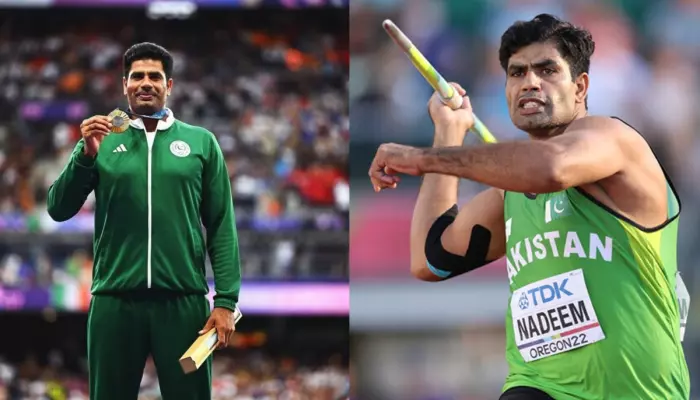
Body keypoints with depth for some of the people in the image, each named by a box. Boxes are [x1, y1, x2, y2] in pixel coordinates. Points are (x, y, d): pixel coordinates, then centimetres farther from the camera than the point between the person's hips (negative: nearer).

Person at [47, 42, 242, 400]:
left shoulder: (201, 142, 8)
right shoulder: (102, 142, 10)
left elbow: (221, 226, 5)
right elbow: (59, 209, 3)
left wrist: (226, 300, -4)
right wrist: (87, 155, -11)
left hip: (183, 300, -1)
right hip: (115, 302, 1)